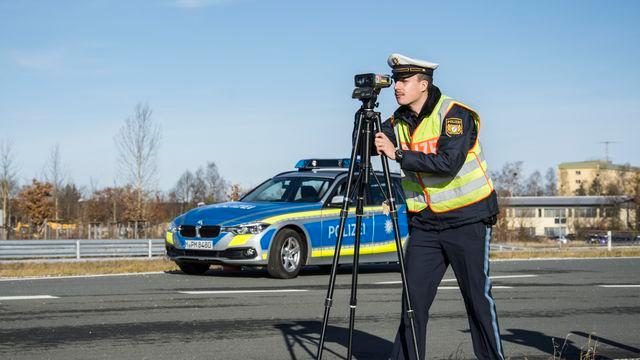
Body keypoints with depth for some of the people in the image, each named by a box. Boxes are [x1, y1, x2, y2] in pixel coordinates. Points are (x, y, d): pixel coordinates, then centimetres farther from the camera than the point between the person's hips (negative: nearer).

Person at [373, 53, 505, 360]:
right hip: (425, 222, 5)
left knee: (478, 297, 0)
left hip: (467, 219, -5)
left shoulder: (455, 114, -14)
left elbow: (449, 163, -26)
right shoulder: (399, 121, 6)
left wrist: (398, 154, -25)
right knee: (413, 297, 1)